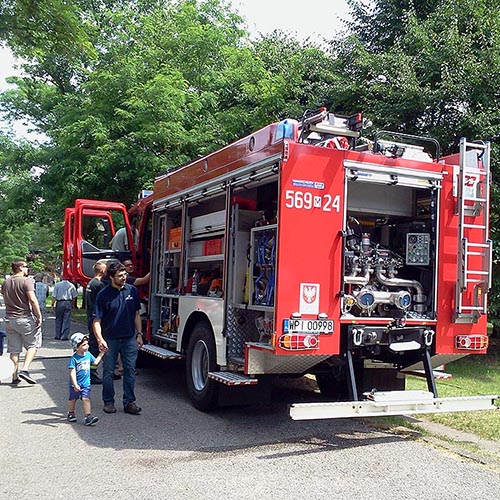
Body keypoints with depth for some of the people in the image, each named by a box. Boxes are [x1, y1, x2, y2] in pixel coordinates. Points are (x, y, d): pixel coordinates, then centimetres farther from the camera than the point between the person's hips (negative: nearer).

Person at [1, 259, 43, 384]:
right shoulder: (26, 281, -11)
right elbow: (33, 300, -18)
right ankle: (25, 370, -9)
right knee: (33, 345, 6)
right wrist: (39, 316, -14)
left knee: (14, 349, 10)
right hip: (25, 318, -6)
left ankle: (15, 376, 13)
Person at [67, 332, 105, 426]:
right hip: (75, 384, -3)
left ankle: (88, 416, -9)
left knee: (86, 399, -7)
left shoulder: (88, 354, 0)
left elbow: (95, 362, 18)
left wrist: (101, 353, 16)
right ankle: (71, 414, 37)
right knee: (73, 399, 16)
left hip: (86, 383, 3)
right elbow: (72, 372, -22)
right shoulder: (74, 358, -19)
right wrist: (75, 385, -28)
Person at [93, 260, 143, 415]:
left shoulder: (132, 290, 2)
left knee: (130, 370, 4)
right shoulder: (103, 295, -7)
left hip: (129, 338, 2)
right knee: (108, 372, 7)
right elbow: (97, 320, -8)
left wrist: (139, 334, 6)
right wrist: (100, 339, -20)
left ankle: (129, 402, 12)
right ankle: (108, 402, 20)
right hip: (110, 339, -2)